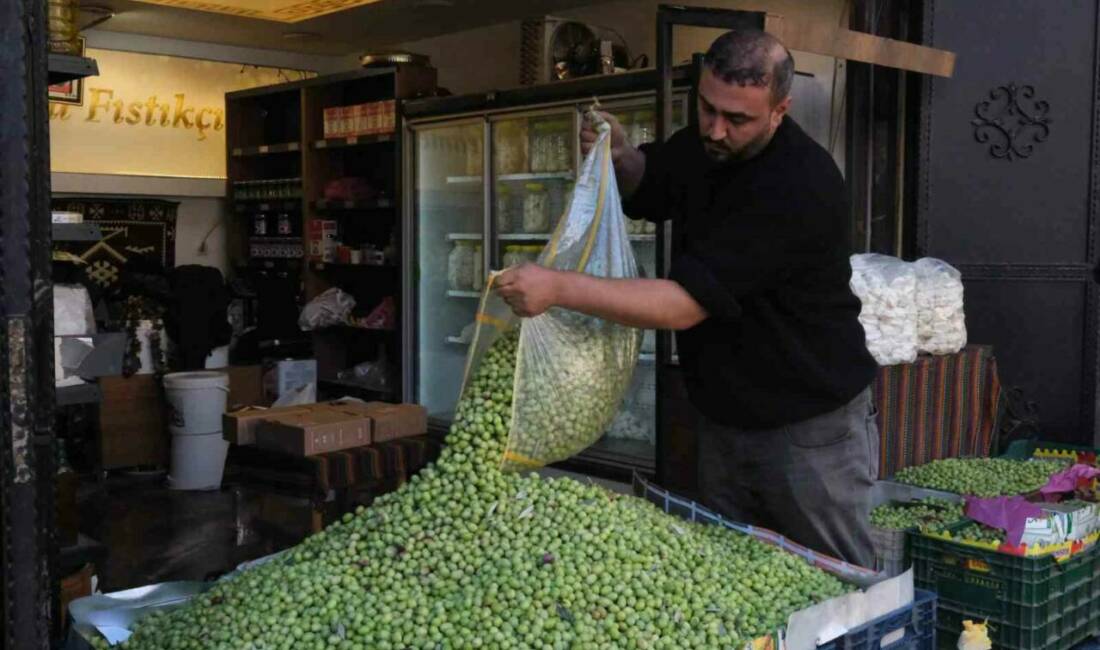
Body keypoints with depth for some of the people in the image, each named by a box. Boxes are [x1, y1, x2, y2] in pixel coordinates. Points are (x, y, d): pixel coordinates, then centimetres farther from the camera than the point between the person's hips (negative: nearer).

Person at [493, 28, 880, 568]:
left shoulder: (800, 186, -26)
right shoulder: (703, 146, -2)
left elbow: (685, 305, -31)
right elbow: (644, 189, 21)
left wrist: (558, 288, -34)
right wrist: (618, 155, -2)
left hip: (808, 427, -7)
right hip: (724, 417, 7)